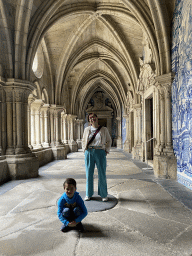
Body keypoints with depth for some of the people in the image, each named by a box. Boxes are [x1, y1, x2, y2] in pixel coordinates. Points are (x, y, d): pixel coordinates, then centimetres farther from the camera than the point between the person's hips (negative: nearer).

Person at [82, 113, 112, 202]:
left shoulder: (104, 129, 6)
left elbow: (109, 140, 12)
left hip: (100, 152, -1)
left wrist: (106, 150, 2)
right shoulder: (87, 129, 10)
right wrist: (84, 149, 7)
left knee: (102, 174, 3)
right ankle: (88, 194, 21)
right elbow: (83, 140, 19)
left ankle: (104, 194, 19)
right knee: (89, 174, 7)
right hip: (89, 153, 1)